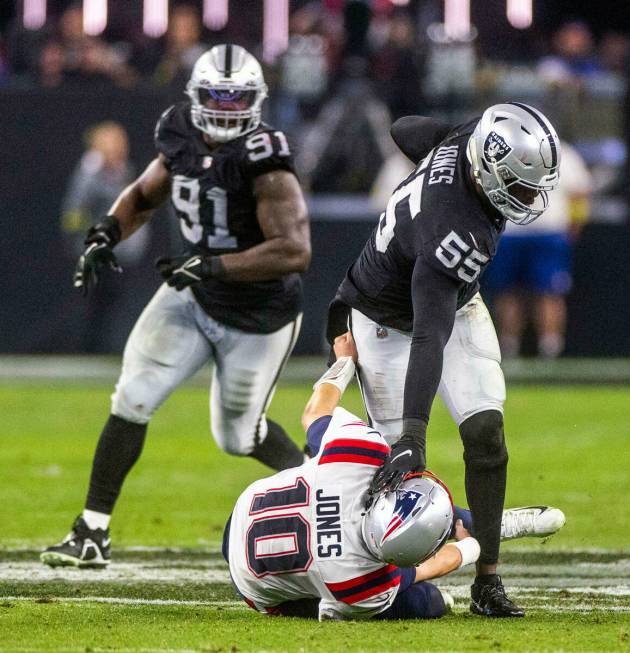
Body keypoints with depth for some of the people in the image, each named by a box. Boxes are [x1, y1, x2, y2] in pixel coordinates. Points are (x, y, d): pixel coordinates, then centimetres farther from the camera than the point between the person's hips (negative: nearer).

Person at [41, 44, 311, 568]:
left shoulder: (263, 161, -27)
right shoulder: (183, 138, -6)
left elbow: (295, 251, -34)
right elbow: (145, 195, 14)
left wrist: (212, 265, -34)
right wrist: (106, 234, -5)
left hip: (259, 317, -5)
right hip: (193, 297, 5)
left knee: (237, 435, 10)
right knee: (133, 399, -8)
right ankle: (93, 532, -2)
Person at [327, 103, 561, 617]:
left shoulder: (465, 138, -22)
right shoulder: (452, 233, -42)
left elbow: (406, 130, 2)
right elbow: (429, 339, -43)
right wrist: (412, 436, -44)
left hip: (458, 304, 7)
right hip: (389, 323, -7)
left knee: (485, 431, -7)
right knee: (401, 462, -7)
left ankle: (488, 582, -4)